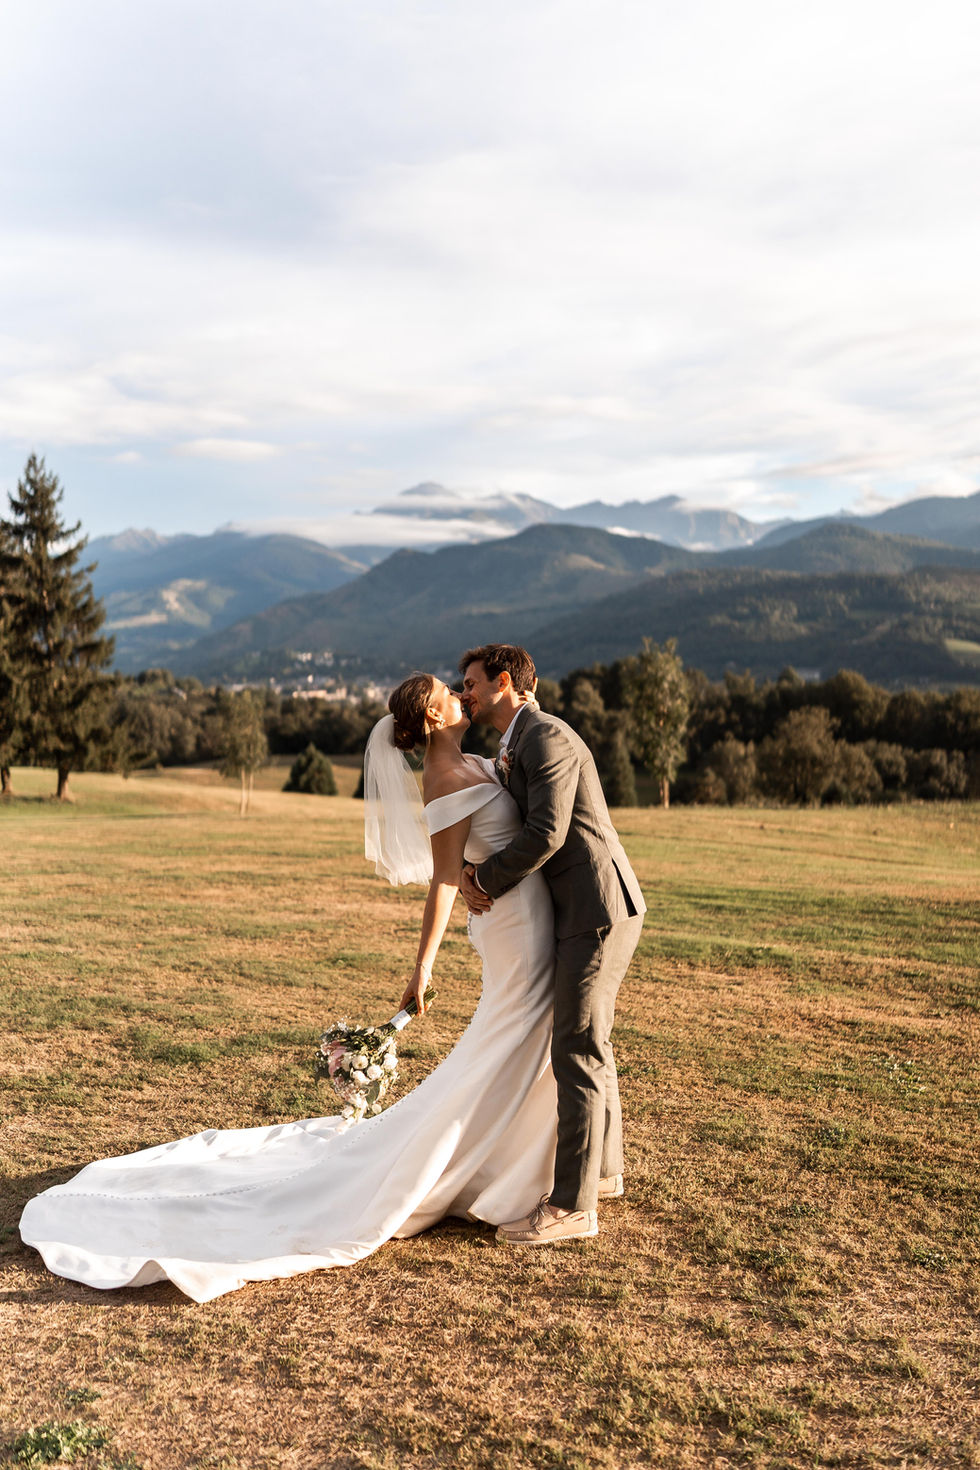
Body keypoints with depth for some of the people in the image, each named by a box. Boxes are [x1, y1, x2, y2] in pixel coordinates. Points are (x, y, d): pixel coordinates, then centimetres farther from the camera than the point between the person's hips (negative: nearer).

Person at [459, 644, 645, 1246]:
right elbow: (525, 834, 19)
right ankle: (601, 1168, 35)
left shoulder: (546, 735, -14)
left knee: (577, 1052, -7)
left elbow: (547, 832, -24)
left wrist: (486, 882, -12)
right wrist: (481, 872, 0)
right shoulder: (519, 748, 18)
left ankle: (572, 1204, 1)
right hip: (591, 908, 11)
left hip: (598, 909, -11)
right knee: (589, 1040, 20)